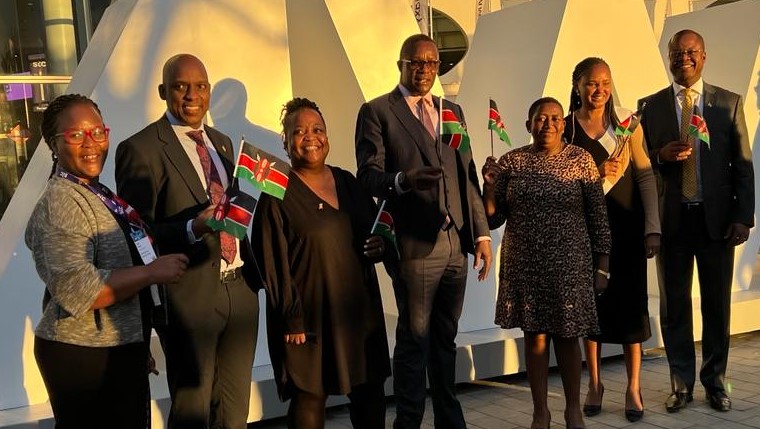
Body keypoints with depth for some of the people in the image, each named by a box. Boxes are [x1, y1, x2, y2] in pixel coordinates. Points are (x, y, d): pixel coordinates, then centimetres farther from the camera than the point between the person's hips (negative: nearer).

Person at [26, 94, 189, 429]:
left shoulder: (98, 195, 10)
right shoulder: (60, 203, -18)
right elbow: (76, 291, -28)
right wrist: (152, 272, -23)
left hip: (121, 349, 9)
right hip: (85, 357, -9)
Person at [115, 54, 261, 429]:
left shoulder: (222, 142, 13)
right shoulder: (140, 149, -9)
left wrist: (254, 271, 1)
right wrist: (192, 228, -27)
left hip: (241, 289, 6)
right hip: (190, 295, -6)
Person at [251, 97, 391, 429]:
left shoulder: (347, 182, 10)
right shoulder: (277, 192, -7)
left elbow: (378, 231, 18)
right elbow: (273, 262, -12)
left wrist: (381, 245, -5)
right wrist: (291, 318, -16)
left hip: (359, 308, 6)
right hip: (309, 314, -5)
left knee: (370, 390, 11)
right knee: (310, 397, 1)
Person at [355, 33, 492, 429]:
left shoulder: (452, 110, 18)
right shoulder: (377, 111, 1)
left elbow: (468, 177, 16)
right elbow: (368, 175, -8)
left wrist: (481, 233, 10)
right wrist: (402, 180, -28)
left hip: (457, 243, 5)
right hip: (415, 244, -5)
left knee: (446, 338, 14)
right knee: (414, 339, 2)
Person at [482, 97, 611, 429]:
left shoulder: (581, 160, -1)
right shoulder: (511, 162, 1)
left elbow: (598, 216, 0)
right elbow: (494, 219, 3)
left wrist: (602, 265, -2)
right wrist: (489, 186, -14)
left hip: (569, 264, -1)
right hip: (524, 265, 1)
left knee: (567, 336, 7)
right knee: (535, 336, 8)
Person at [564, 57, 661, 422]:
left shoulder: (627, 122, -1)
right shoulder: (565, 128, -2)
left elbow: (645, 175, -3)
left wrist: (652, 227, -9)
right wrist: (594, 173, -17)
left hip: (626, 224, 0)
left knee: (631, 301, 2)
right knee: (590, 300, 7)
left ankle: (633, 388, 13)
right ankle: (594, 383, 21)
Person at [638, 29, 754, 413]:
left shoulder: (729, 103, 5)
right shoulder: (650, 106, 5)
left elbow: (743, 164, 4)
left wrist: (743, 217, -4)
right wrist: (662, 156, -15)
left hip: (716, 218, 0)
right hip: (671, 219, 0)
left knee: (717, 304, 8)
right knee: (674, 305, 6)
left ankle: (715, 382, 22)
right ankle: (681, 383, 18)